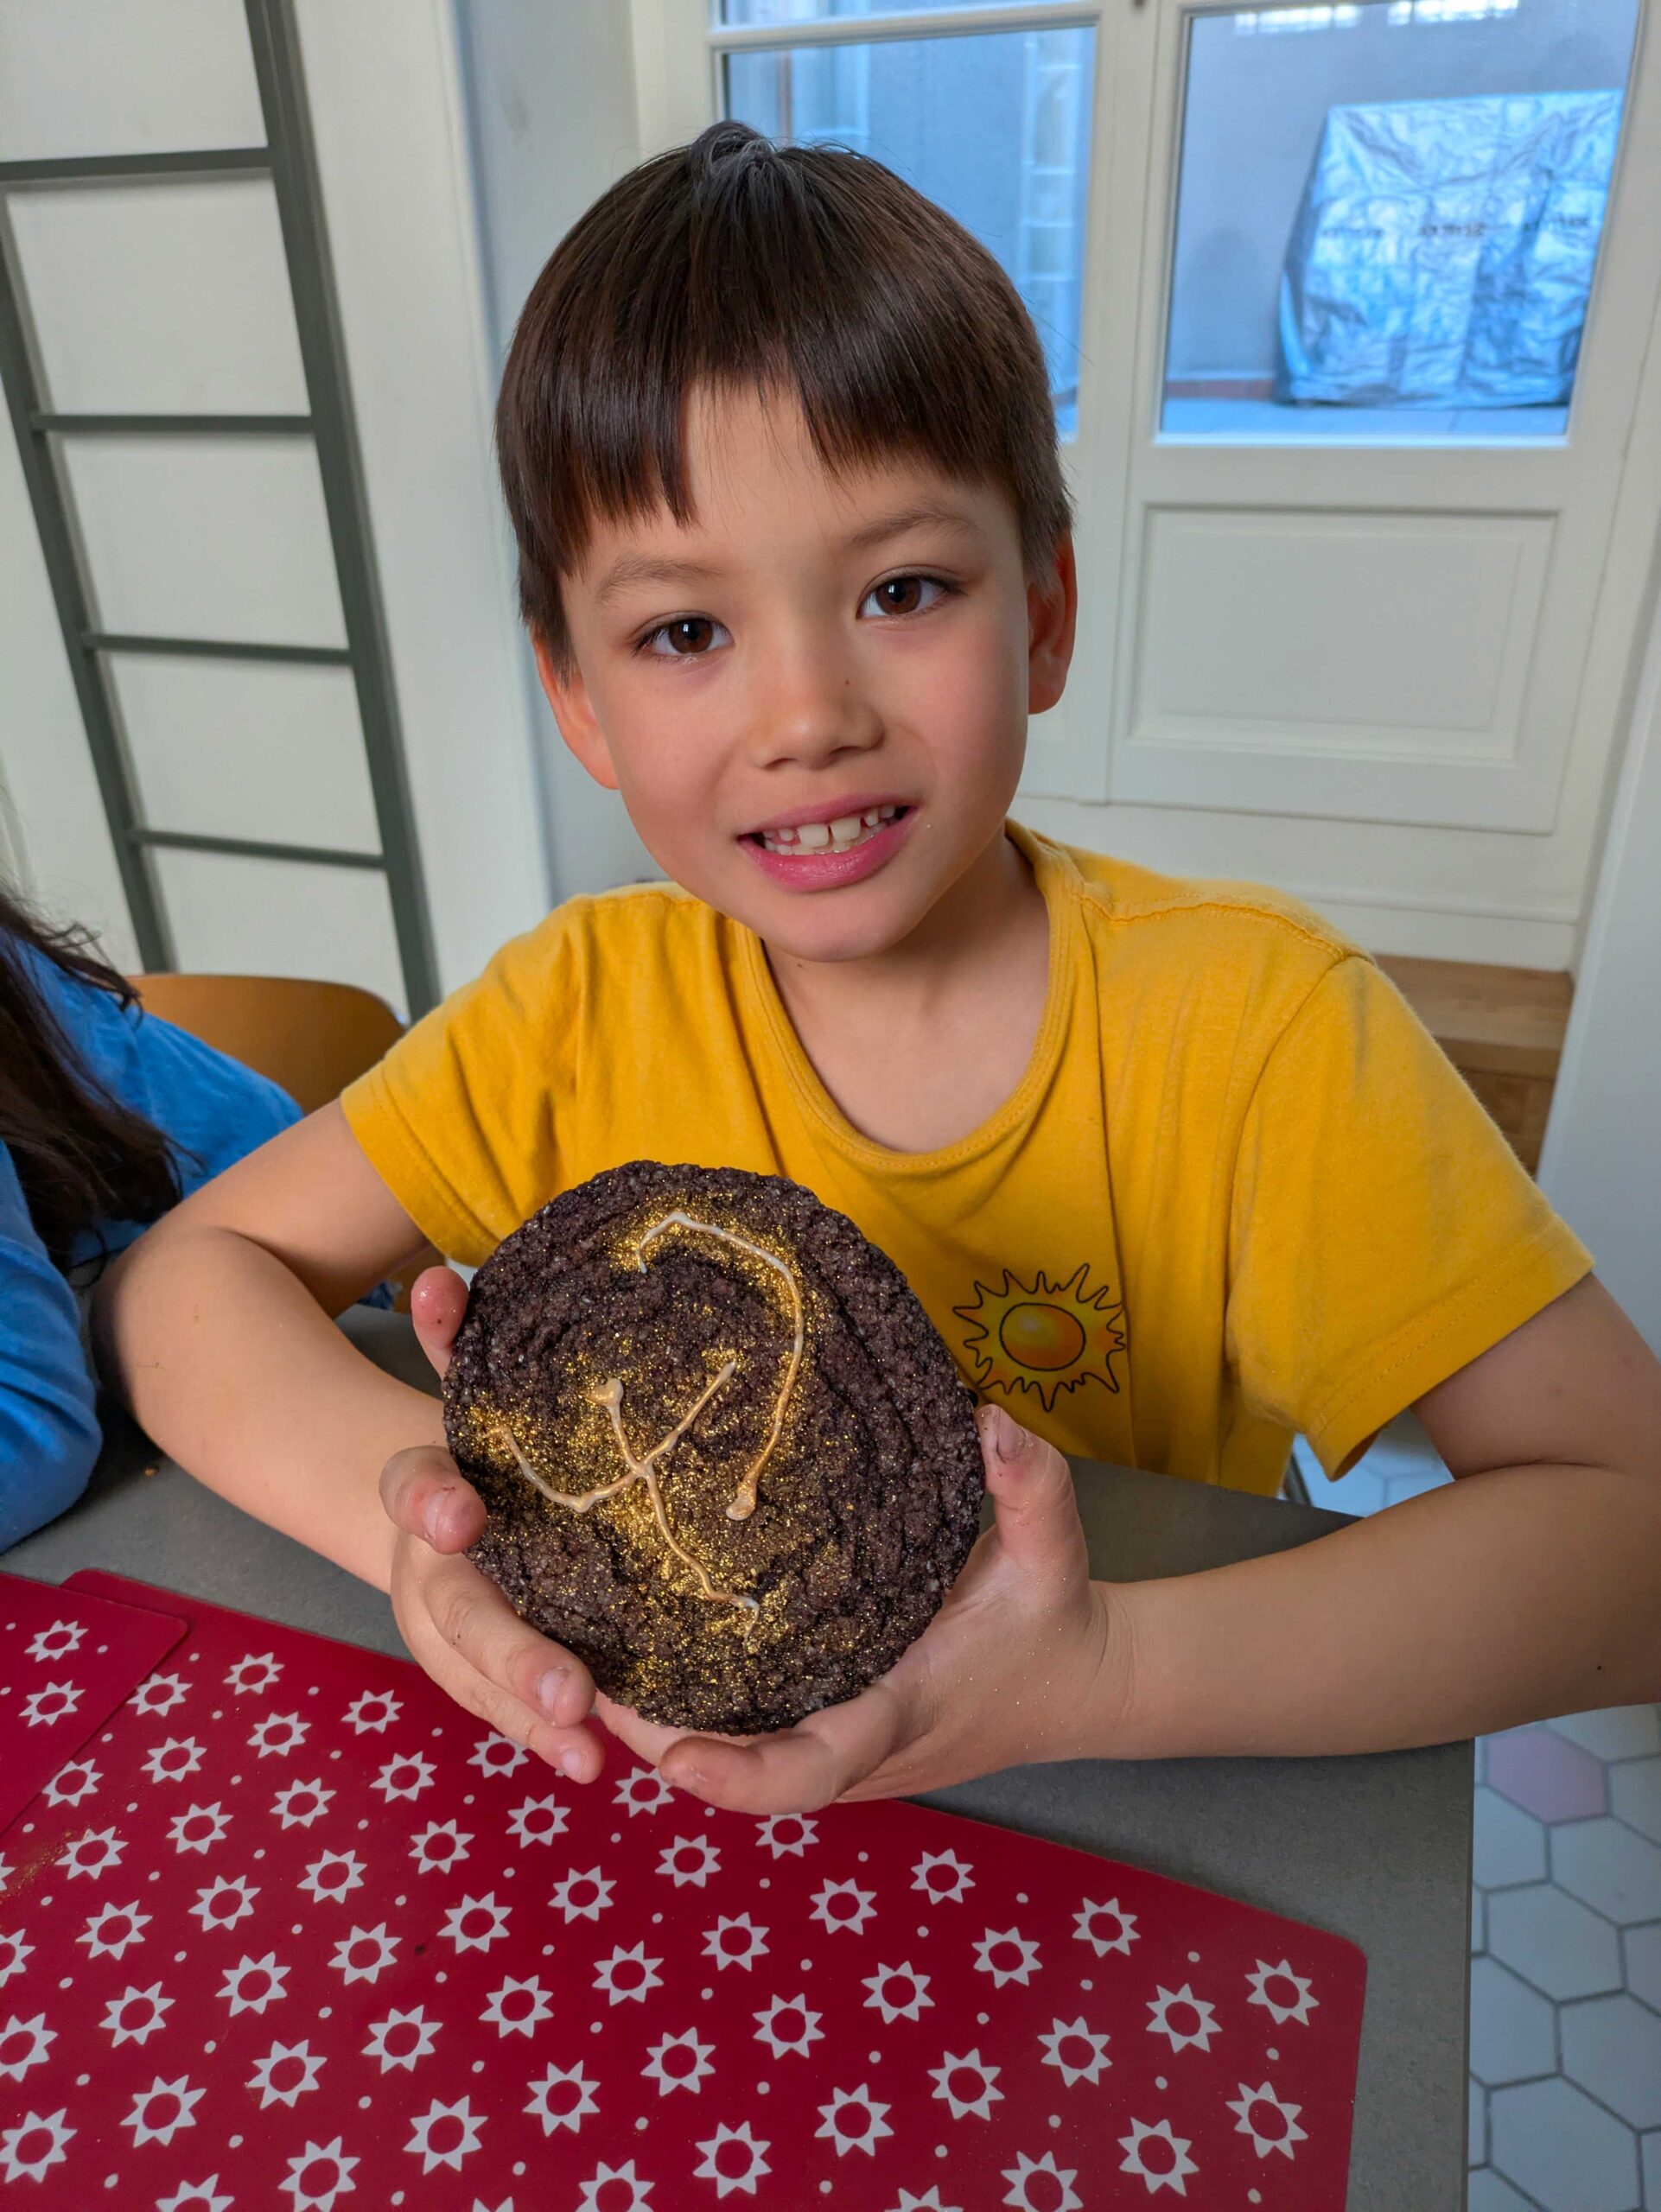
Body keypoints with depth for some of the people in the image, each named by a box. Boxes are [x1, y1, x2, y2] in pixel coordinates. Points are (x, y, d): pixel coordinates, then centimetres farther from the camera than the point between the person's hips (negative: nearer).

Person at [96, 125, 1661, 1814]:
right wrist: (408, 1491, -28)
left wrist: (1102, 1672, -34)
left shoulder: (1252, 1020, -18)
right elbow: (181, 1279, -8)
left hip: (1129, 1857, -1)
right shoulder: (588, 1011, -11)